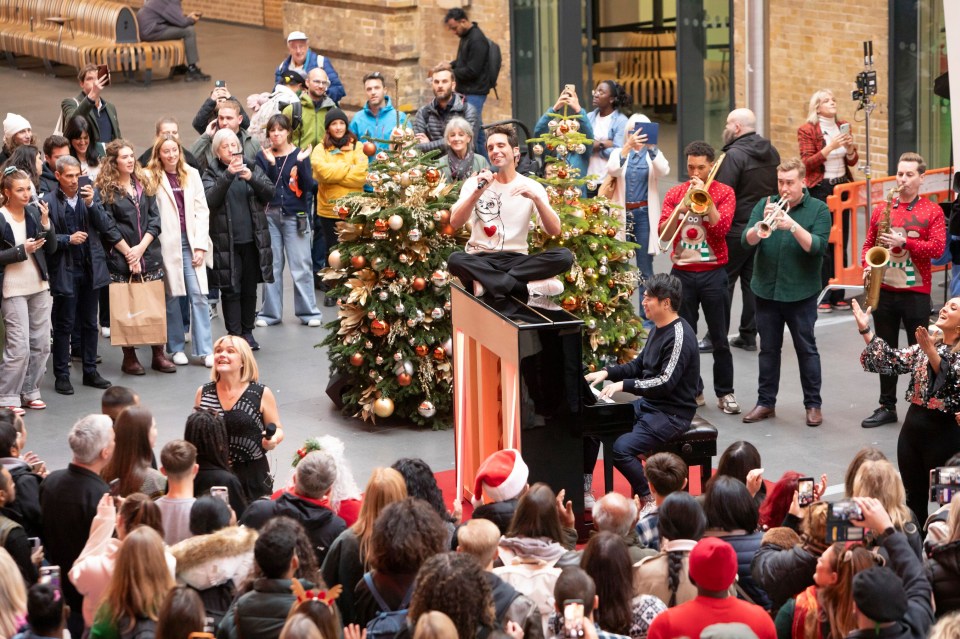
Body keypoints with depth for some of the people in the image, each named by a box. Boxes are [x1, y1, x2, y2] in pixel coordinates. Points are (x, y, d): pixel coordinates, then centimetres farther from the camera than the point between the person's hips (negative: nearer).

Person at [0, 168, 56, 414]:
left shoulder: (34, 212, 3)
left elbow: (51, 248, 4)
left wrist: (45, 223, -10)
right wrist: (22, 250, -18)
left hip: (39, 287, 5)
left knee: (41, 344, 8)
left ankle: (30, 392, 20)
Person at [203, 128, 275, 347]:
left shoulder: (252, 168, 8)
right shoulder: (212, 174, 2)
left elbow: (269, 194, -3)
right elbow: (210, 200, -16)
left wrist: (251, 178, -20)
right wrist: (228, 175, -26)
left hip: (253, 239, 2)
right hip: (227, 242, -2)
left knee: (250, 288, 8)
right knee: (231, 290, -3)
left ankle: (247, 332, 18)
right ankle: (234, 335, 1)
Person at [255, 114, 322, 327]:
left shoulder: (299, 155, 3)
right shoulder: (262, 156, 5)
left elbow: (308, 187, -6)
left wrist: (300, 164, -17)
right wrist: (270, 163, -18)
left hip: (295, 216, -1)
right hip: (270, 216, 1)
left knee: (301, 266, -1)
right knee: (271, 266, 4)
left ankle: (308, 312, 6)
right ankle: (270, 313, 11)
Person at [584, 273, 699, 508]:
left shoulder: (679, 336, -20)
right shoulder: (658, 329, 10)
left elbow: (665, 383, -28)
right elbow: (638, 366, 19)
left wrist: (624, 385, -27)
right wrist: (607, 372, 5)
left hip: (672, 412, -10)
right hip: (647, 404, 10)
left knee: (622, 448, -27)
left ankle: (650, 500, -9)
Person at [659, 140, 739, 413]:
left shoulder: (723, 192, 0)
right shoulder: (675, 193, 6)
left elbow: (722, 227, -14)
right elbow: (663, 232, -2)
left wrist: (704, 196, -15)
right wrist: (681, 208, -16)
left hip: (713, 273, -2)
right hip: (682, 273, 2)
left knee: (719, 338, 1)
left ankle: (725, 392, 9)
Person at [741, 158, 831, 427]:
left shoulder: (818, 210, -4)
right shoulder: (764, 205, 3)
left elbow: (817, 246, -16)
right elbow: (747, 241, -6)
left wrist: (792, 225, -28)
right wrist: (763, 223, -25)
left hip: (801, 293, -3)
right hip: (766, 291, 3)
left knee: (806, 349, 4)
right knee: (768, 349, 11)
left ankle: (813, 404, 11)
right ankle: (766, 402, 19)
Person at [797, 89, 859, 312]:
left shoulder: (843, 126, 11)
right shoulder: (807, 130, -5)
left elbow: (852, 161, 13)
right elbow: (807, 163, -12)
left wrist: (850, 148, -9)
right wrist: (830, 147, -22)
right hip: (819, 190, -5)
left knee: (841, 243, 6)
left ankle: (838, 296, 11)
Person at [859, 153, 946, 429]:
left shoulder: (932, 211, -1)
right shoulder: (881, 209, 9)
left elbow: (937, 248, -10)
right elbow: (868, 243, 13)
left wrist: (904, 242, -20)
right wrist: (867, 267, -5)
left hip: (916, 292, -4)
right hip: (883, 290, 4)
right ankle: (887, 406, 19)